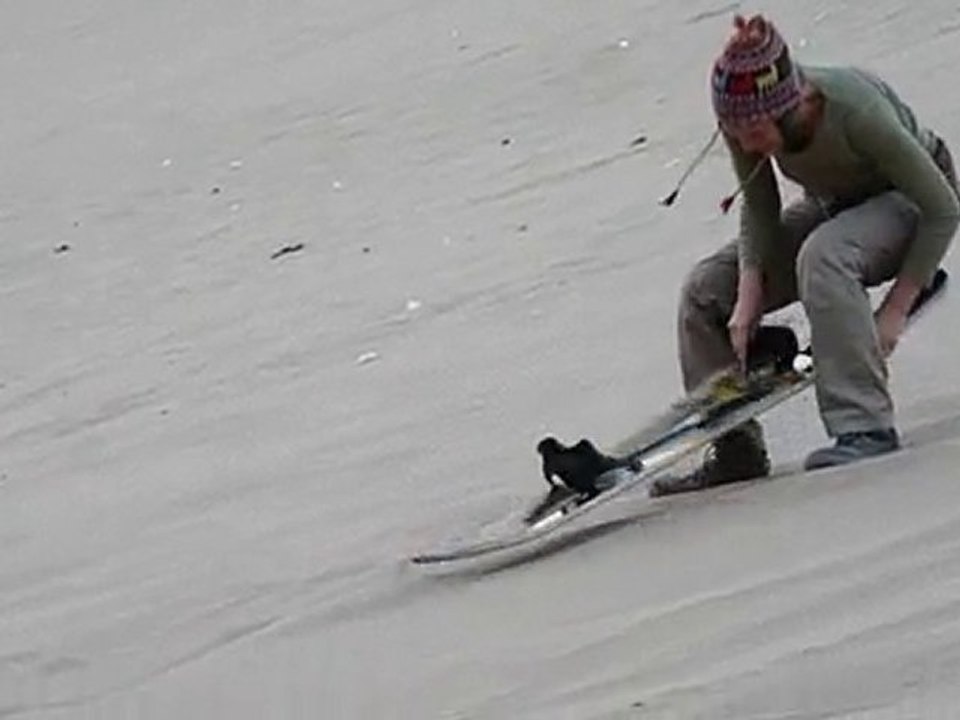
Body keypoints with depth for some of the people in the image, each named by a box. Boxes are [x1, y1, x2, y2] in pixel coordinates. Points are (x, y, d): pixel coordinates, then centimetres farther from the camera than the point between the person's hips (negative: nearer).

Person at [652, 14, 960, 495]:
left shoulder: (854, 112, -38)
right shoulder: (744, 117, -24)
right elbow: (759, 210, -8)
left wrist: (894, 310, -29)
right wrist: (750, 294, -22)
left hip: (906, 201, -6)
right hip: (834, 205, 6)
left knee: (822, 255, -37)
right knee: (706, 290, -6)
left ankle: (866, 430, -36)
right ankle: (735, 450, 1)